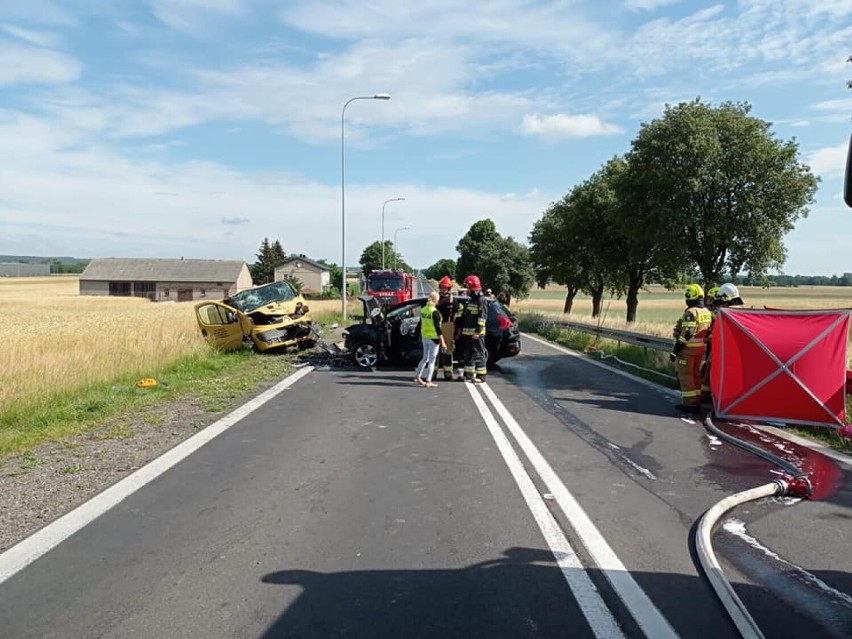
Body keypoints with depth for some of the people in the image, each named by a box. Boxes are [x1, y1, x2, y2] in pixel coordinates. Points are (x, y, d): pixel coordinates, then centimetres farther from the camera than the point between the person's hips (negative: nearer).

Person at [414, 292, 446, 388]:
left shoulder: (423, 310, 5)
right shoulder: (435, 312, -17)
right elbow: (437, 328, -18)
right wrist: (442, 341, -15)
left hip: (424, 337, 7)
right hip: (433, 338, -7)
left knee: (425, 358, 20)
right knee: (432, 360, 2)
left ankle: (417, 377, 24)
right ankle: (428, 382, 4)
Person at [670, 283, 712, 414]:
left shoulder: (691, 312, -18)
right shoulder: (707, 312, 9)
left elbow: (686, 334, -23)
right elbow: (707, 332, 13)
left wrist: (675, 350, -19)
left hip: (688, 349, -9)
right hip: (700, 349, 9)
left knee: (685, 376, -1)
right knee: (696, 374, 18)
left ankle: (689, 404, 2)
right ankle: (697, 402, 25)